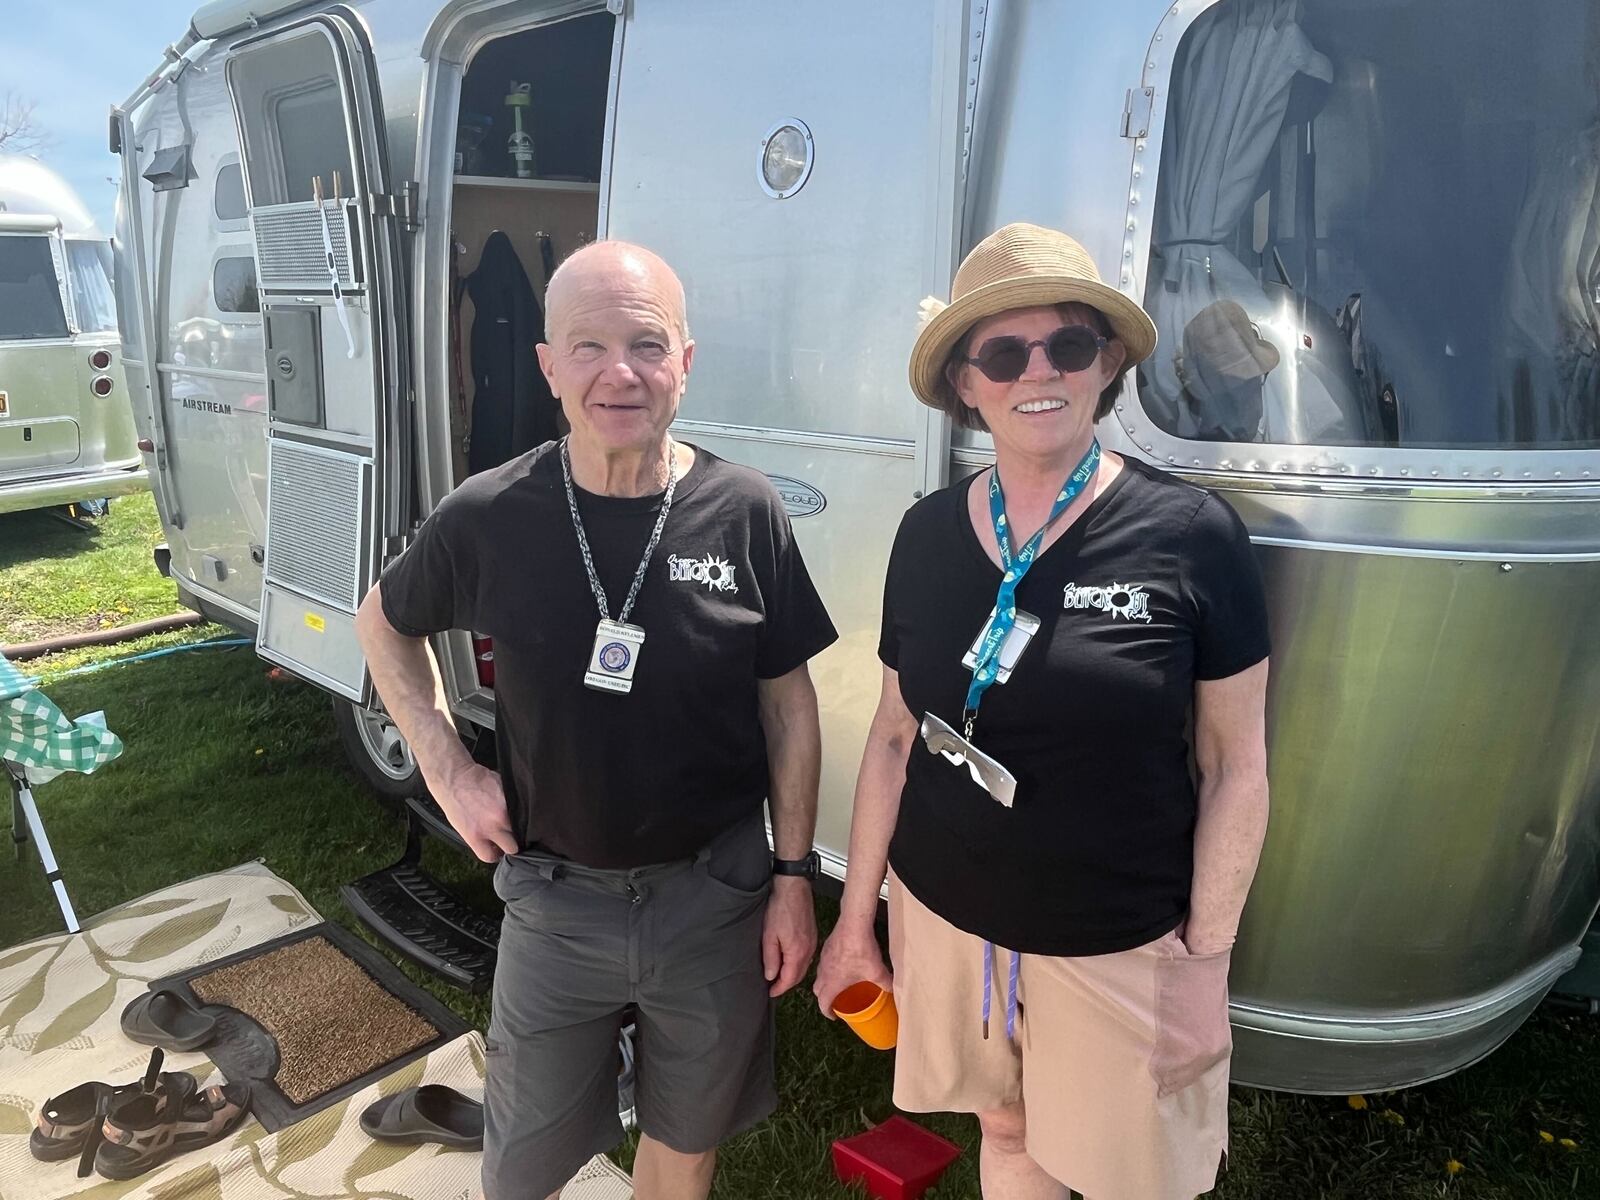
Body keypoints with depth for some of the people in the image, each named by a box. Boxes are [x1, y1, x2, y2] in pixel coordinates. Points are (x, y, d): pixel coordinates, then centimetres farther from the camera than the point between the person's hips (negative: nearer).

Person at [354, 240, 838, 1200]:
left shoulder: (746, 513, -12)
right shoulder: (489, 518, -12)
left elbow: (790, 707, -3)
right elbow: (384, 622, 8)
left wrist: (794, 876, -1)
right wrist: (446, 766, -3)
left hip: (715, 893, 0)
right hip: (556, 897, 0)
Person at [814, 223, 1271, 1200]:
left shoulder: (1189, 534, -13)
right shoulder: (928, 536, -3)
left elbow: (1238, 768, -7)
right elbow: (894, 740, 4)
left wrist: (1206, 960, -7)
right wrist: (855, 920, 7)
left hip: (1120, 950, -2)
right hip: (944, 923, 3)